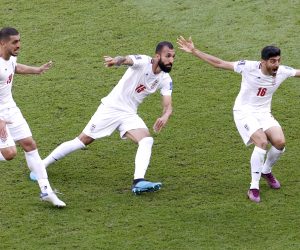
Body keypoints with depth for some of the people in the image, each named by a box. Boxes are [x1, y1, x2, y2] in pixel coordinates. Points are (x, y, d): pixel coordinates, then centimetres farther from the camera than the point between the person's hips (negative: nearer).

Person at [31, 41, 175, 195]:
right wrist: (116, 61, -65)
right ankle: (41, 166, 13)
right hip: (110, 108, -5)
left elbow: (168, 106, -7)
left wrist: (165, 116, -32)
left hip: (129, 114, 5)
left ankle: (139, 182, -31)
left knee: (147, 140, -20)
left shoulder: (165, 80, -3)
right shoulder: (143, 62, -18)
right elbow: (126, 60, -40)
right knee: (83, 140, 0)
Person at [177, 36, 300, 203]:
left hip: (264, 113, 5)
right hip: (244, 111, -4)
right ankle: (254, 187, -20)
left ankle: (266, 171, 17)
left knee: (280, 142, -16)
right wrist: (194, 51, -20)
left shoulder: (283, 71, -9)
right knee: (262, 142, -27)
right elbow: (219, 63, -16)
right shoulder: (249, 67, -20)